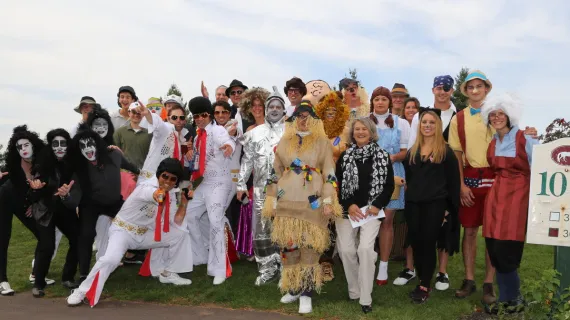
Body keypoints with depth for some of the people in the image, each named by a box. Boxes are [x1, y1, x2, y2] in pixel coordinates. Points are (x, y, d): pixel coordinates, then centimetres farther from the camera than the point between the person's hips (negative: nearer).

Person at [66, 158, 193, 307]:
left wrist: (183, 202, -9)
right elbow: (157, 196, -52)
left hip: (144, 233, 7)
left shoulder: (171, 195, -1)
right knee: (111, 259, -34)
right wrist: (163, 188, -40)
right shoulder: (146, 188, -25)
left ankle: (167, 273, 16)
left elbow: (176, 223, -5)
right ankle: (82, 291, -13)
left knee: (181, 234, 0)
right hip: (123, 230, -7)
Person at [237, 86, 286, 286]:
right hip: (262, 188, 3)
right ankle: (267, 269, 17)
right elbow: (247, 160, 13)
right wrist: (241, 184, 8)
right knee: (261, 230, 5)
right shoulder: (255, 133, 13)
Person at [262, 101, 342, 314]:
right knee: (288, 245, 5)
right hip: (287, 201, 3)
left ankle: (306, 294, 6)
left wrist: (328, 201, -7)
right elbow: (275, 173, 13)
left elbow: (330, 174, 1)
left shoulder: (322, 142, 4)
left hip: (313, 202, -2)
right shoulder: (284, 142, 11)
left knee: (310, 247, -3)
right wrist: (272, 200, 10)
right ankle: (293, 288, 22)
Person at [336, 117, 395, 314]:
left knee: (365, 249, -17)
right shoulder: (345, 156, 7)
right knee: (346, 250, -3)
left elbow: (389, 185, 5)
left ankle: (365, 298, -9)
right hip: (347, 209, 2)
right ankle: (354, 291, 16)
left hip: (371, 210, -2)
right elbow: (337, 184, 4)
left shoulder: (382, 156, 5)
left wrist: (377, 206, -8)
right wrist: (349, 205, -8)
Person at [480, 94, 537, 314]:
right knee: (495, 251, 2)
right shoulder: (492, 144, 13)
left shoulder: (526, 140, -3)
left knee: (506, 252, -8)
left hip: (519, 196, -5)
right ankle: (508, 298, 18)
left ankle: (512, 299, 12)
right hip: (495, 196, 5)